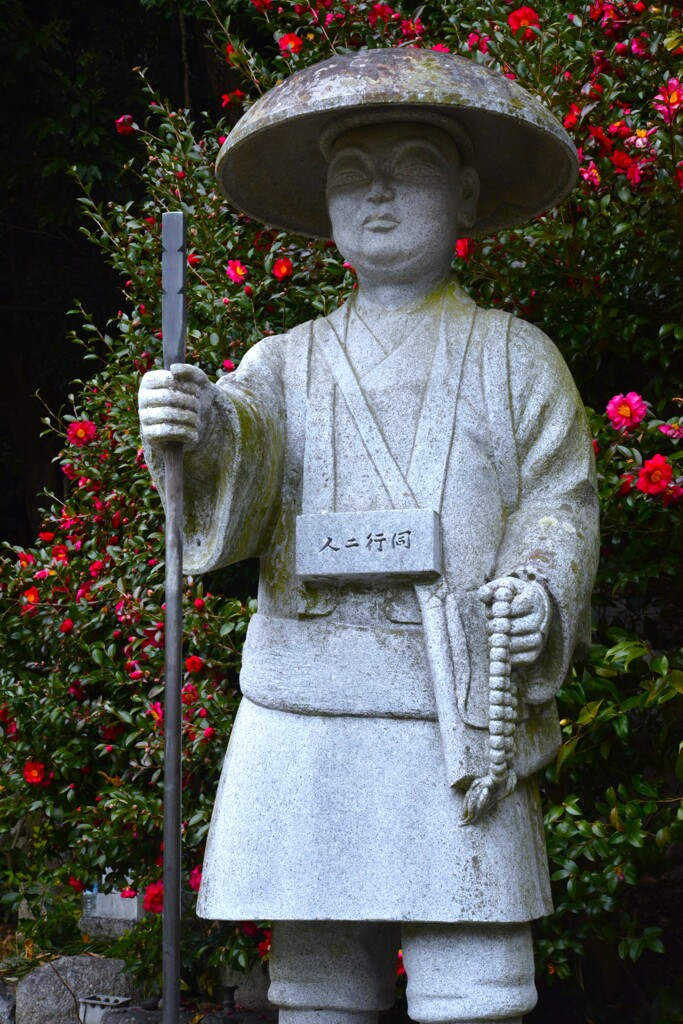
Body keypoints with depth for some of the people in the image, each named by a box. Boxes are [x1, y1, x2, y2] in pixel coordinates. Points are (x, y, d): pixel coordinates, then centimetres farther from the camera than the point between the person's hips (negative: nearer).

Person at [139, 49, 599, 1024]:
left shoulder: (515, 356, 12)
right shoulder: (288, 364, 16)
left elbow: (561, 502, 5)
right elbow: (240, 474, -2)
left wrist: (539, 591, -18)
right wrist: (199, 433, -26)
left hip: (460, 727, -2)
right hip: (303, 717, 2)